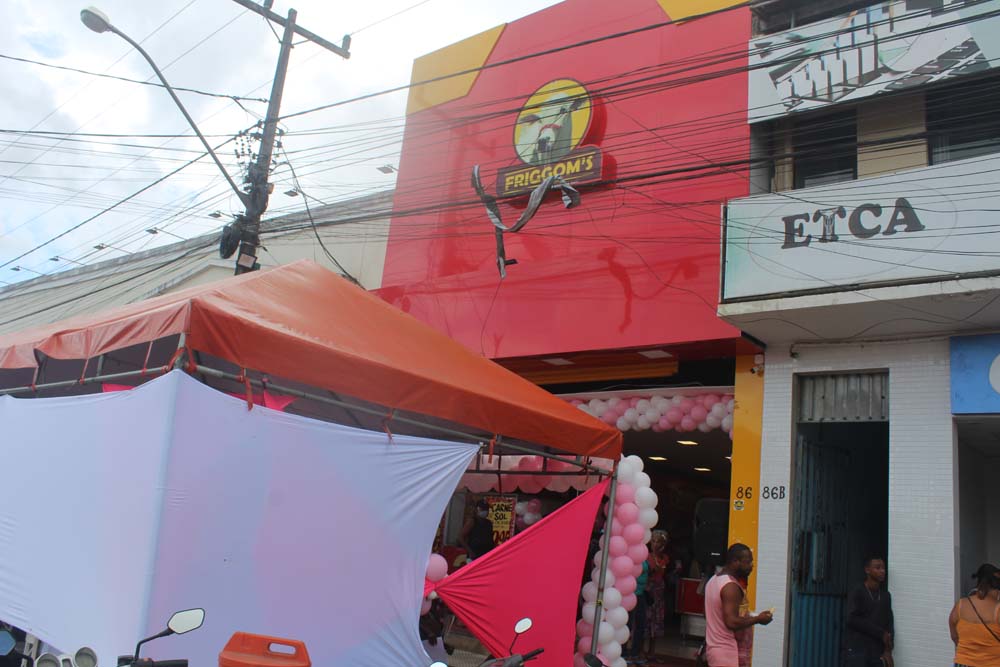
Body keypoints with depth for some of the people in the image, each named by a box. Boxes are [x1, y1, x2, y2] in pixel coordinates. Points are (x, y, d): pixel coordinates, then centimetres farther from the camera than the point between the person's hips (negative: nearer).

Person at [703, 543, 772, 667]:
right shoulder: (731, 586, -19)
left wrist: (748, 616, 20)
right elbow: (732, 622, -25)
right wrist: (757, 619, -13)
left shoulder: (714, 580, 11)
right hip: (728, 653, -10)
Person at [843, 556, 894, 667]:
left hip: (877, 651, 5)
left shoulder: (886, 596, 14)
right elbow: (853, 619, -11)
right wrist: (880, 633, -10)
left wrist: (888, 650, -2)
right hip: (856, 649, -5)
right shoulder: (857, 593, -2)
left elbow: (889, 623, 9)